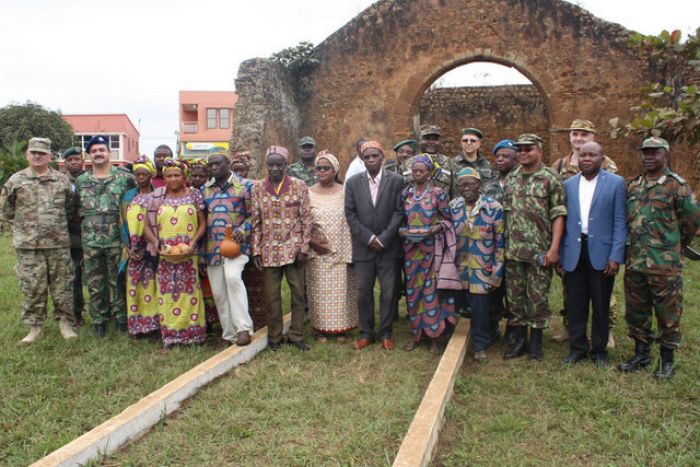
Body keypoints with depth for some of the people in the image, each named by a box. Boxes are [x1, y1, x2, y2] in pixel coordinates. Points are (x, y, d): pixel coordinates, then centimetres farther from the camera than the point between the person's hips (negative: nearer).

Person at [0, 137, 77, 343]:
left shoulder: (62, 180, 6)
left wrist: (60, 225, 8)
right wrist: (23, 225, 6)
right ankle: (35, 326, 17)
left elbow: (71, 208, 13)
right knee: (33, 287, 5)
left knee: (62, 285, 6)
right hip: (28, 245, 0)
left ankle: (65, 322, 18)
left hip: (59, 243, 1)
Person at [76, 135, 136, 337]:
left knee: (117, 281, 6)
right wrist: (85, 227, 9)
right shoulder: (81, 181, 9)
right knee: (95, 283, 9)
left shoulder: (124, 177, 0)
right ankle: (98, 319, 21)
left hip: (116, 239, -2)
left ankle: (120, 316, 19)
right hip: (90, 240, 3)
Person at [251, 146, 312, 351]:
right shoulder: (258, 189, 4)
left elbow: (306, 219, -1)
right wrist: (255, 250, 0)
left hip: (293, 248, -1)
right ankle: (274, 337, 22)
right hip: (269, 251, 1)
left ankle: (296, 336, 20)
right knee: (271, 296, 7)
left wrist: (304, 248, -7)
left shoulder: (299, 186, 0)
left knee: (298, 294, 5)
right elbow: (255, 222, 6)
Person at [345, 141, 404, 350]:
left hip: (389, 247, -1)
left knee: (388, 292, 4)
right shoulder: (353, 182, 3)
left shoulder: (396, 180, 0)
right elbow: (350, 213, 0)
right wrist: (368, 237, -9)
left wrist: (383, 238, -12)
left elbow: (399, 211, -3)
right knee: (364, 292, 6)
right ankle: (366, 333, 19)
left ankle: (385, 333, 18)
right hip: (363, 247, 1)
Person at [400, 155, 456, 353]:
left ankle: (433, 334, 10)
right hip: (410, 247, 4)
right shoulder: (406, 193, 8)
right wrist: (402, 230, -4)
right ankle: (416, 334, 18)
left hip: (431, 246, -3)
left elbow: (448, 218, 0)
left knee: (431, 289, -2)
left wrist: (436, 228, -16)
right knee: (412, 289, 6)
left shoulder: (437, 193, -3)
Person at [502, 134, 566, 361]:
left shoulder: (550, 179, -4)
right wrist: (502, 244, 9)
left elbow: (558, 215, -8)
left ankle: (536, 342, 19)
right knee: (514, 296, 10)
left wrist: (554, 249, -15)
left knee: (538, 297, 4)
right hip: (513, 250, 5)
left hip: (540, 251, -5)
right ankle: (520, 339, 24)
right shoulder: (510, 178, 11)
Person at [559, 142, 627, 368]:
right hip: (574, 253, 2)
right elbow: (563, 222, 9)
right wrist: (559, 255, 6)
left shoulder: (616, 183, 0)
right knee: (575, 305, 8)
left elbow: (620, 222, -4)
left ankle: (599, 351, 23)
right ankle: (577, 348, 22)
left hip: (601, 253, -2)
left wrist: (616, 256, -10)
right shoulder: (568, 185, 8)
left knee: (601, 305, 9)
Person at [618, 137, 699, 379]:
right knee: (636, 311, 14)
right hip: (634, 262, 6)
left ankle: (667, 359, 19)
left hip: (665, 263, -5)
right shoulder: (633, 186, 11)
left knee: (667, 313, 5)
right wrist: (633, 245, 15)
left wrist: (676, 245, 8)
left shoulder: (676, 185, -6)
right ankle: (641, 354, 29)